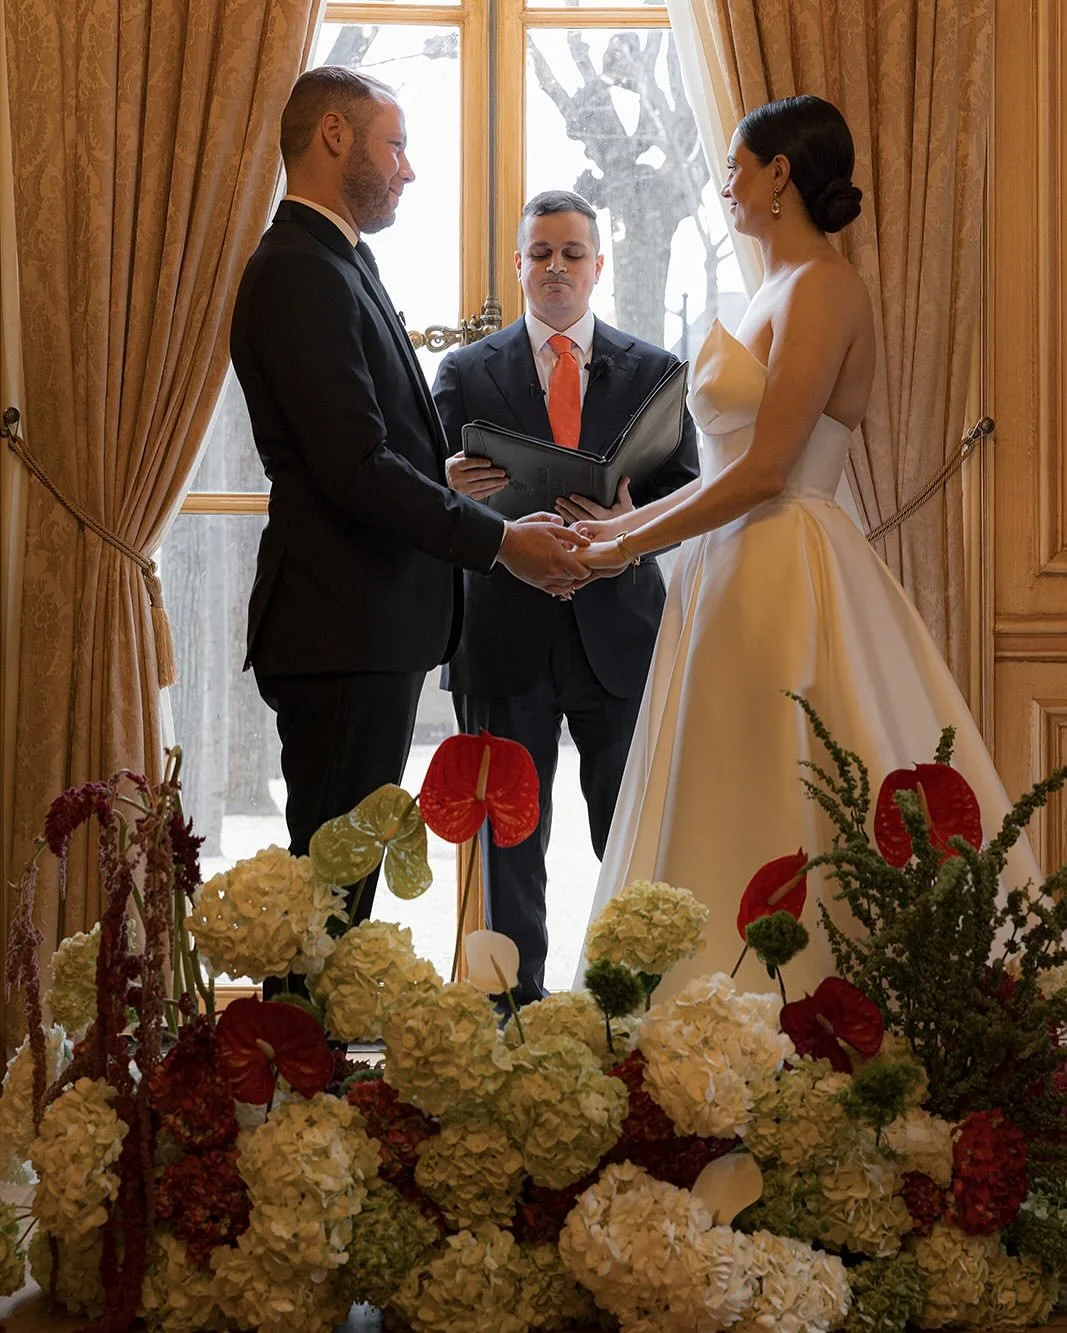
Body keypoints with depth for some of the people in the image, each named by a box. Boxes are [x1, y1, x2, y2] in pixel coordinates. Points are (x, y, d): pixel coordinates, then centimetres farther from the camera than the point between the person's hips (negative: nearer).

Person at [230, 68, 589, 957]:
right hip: (343, 633, -10)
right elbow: (355, 468, -21)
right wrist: (500, 541, -17)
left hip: (371, 628, 10)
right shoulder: (300, 271, -14)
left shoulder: (336, 265, 19)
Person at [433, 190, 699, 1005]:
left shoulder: (655, 372, 10)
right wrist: (454, 491, -20)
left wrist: (630, 527, -18)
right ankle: (518, 1006, 12)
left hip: (618, 631, 0)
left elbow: (688, 498, 3)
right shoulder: (466, 373, 9)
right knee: (510, 838, 4)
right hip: (506, 635, 0)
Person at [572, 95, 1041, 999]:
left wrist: (632, 545, -10)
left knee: (784, 823, -7)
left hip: (787, 581, -10)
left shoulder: (823, 288, -12)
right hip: (744, 576, 10)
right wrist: (626, 523, 13)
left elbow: (764, 471, -17)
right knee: (730, 817, 9)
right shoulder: (780, 290, 17)